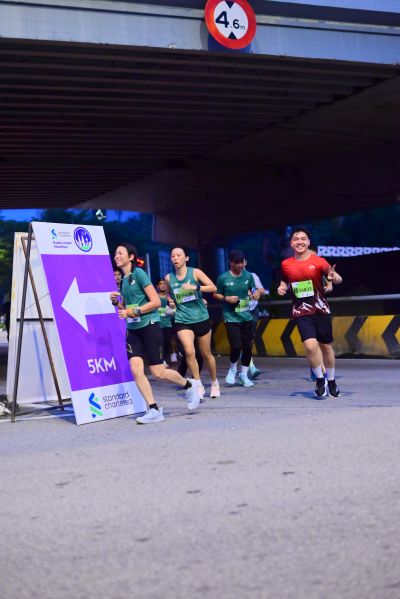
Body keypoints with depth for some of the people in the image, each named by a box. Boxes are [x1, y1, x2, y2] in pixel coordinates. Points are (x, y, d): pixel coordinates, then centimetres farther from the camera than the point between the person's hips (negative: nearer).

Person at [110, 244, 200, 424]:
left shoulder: (138, 273, -8)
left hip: (149, 326, -7)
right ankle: (154, 410, -3)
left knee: (158, 372, -4)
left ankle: (189, 385, 23)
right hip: (133, 329, 7)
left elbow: (156, 302, -13)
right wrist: (116, 302, 3)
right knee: (135, 368, -10)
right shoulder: (123, 279, 14)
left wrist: (133, 311, -17)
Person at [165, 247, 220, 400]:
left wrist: (195, 287, -27)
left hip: (201, 318, -1)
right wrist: (171, 301, 0)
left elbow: (213, 287, -14)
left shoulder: (195, 272, -6)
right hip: (182, 320, 1)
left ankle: (214, 382, 32)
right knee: (189, 351, -21)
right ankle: (198, 385, -7)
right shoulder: (168, 278, 2)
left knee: (206, 354, 10)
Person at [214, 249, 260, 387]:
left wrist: (256, 294, -8)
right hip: (231, 318, -4)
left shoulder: (248, 276, 2)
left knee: (248, 346, 5)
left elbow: (253, 290, 14)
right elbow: (216, 294, 3)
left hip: (247, 317, 4)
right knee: (236, 346, -13)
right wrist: (226, 298, -15)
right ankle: (233, 369, 17)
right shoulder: (223, 278, -8)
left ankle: (244, 375, 22)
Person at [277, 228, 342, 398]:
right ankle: (320, 379, 3)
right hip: (301, 312, 0)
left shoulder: (318, 261, -7)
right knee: (310, 345, -18)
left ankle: (331, 381, 30)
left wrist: (333, 277, -34)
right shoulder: (286, 264, 2)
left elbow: (338, 279, -11)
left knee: (326, 346, 10)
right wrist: (282, 287, 0)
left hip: (320, 310, 0)